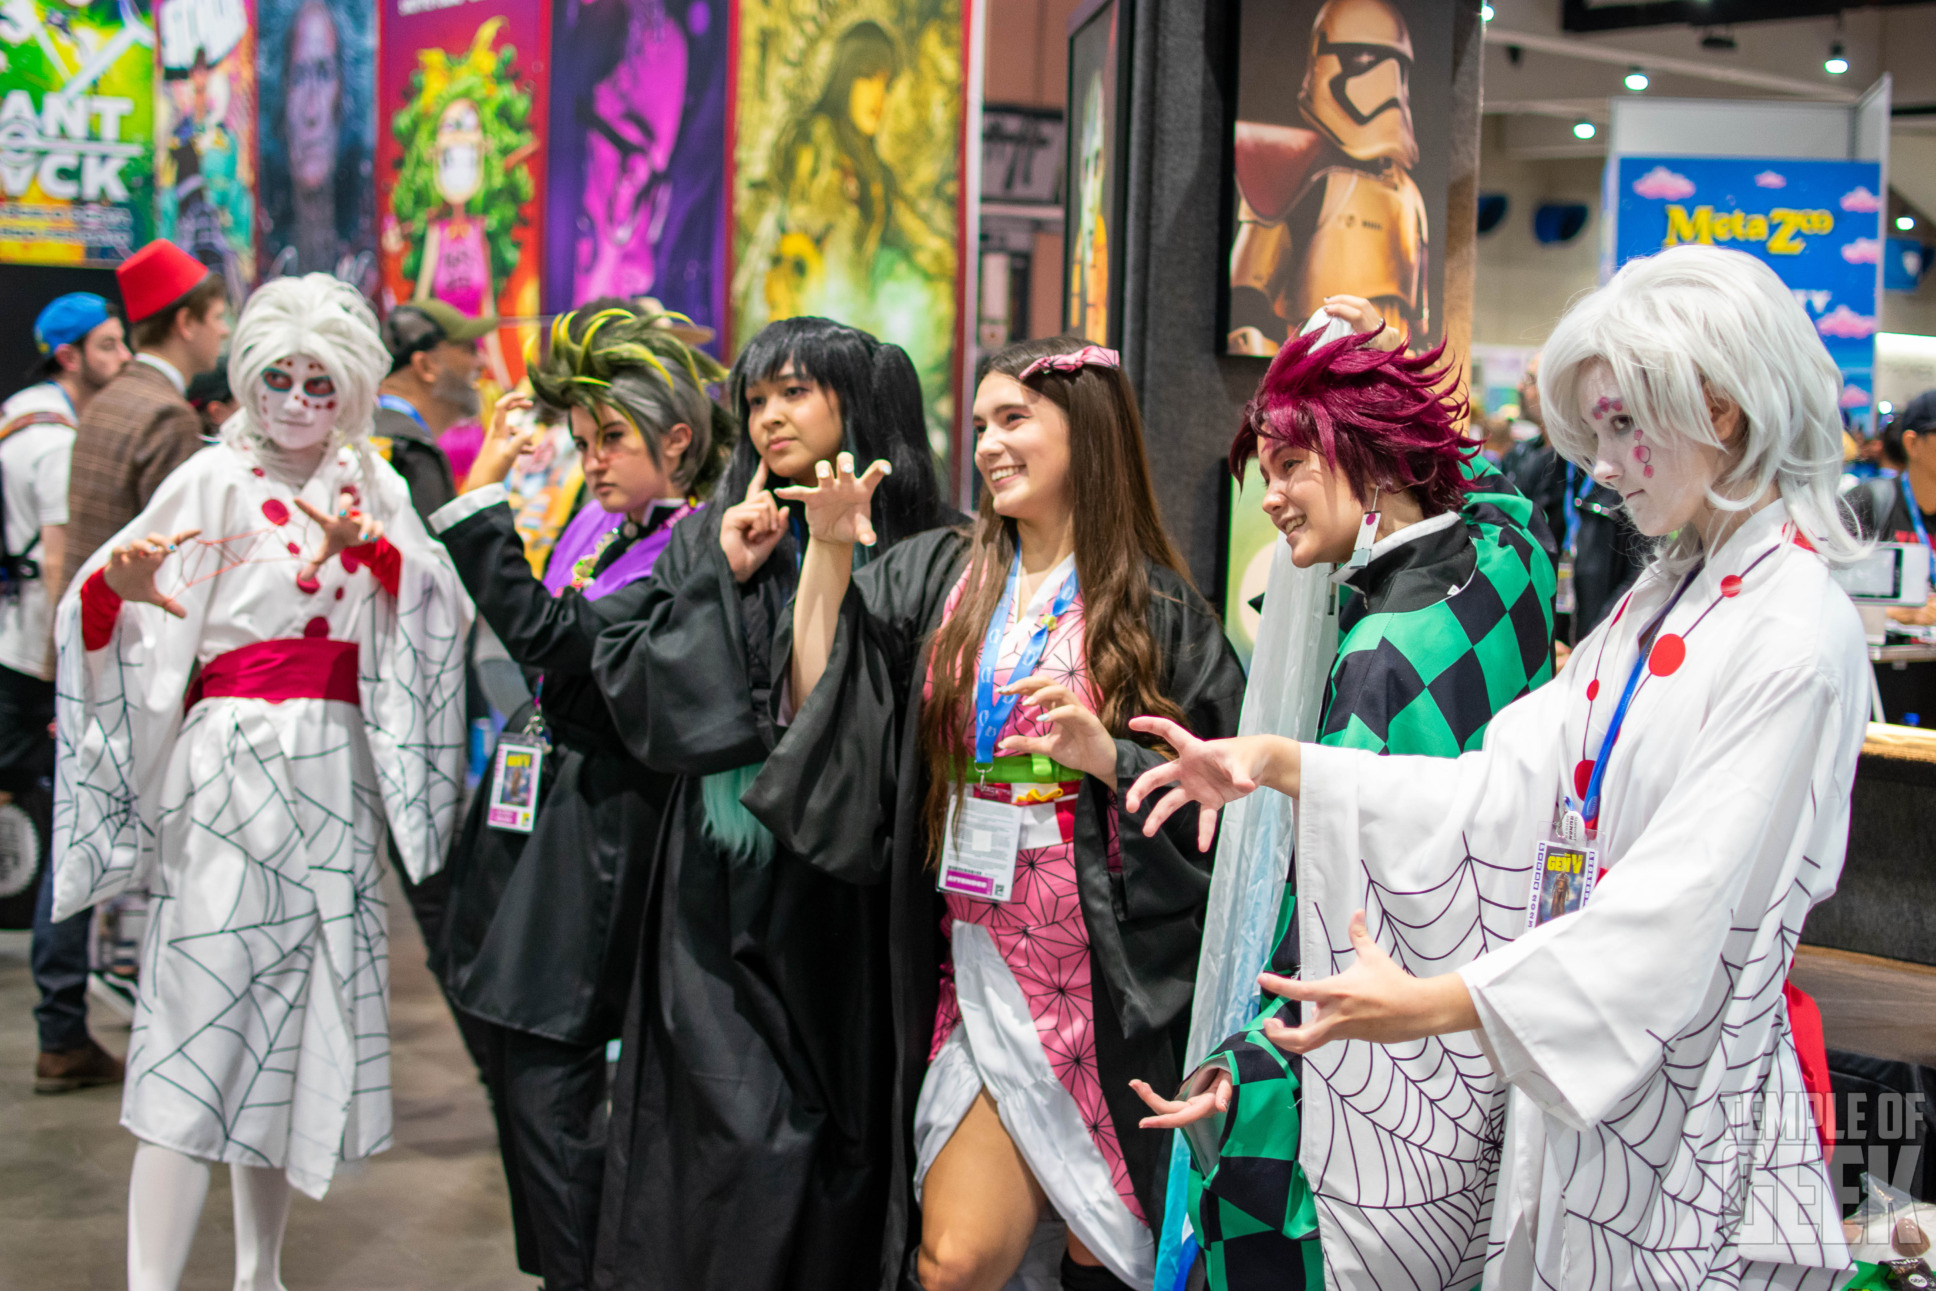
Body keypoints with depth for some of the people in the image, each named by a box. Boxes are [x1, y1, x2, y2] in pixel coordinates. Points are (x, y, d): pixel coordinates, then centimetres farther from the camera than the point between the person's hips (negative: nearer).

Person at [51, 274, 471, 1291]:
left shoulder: (370, 487, 12)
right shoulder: (216, 480, 0)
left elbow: (441, 606, -1)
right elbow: (106, 618, -9)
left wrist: (372, 549, -18)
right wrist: (115, 581, -31)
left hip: (335, 776, 5)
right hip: (232, 768, -4)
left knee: (302, 1011, 8)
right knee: (204, 1000, -11)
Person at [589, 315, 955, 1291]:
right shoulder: (707, 543, 10)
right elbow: (634, 699, 3)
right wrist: (723, 579, -4)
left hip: (851, 906, -1)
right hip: (726, 902, 2)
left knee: (845, 1137, 3)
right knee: (747, 1144, -4)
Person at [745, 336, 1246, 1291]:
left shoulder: (1159, 610, -2)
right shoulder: (938, 577, 8)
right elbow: (821, 710, 3)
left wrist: (1106, 755, -18)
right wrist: (830, 550, -2)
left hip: (1112, 979, -2)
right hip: (982, 969, 3)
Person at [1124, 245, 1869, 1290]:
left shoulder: (1798, 637, -19)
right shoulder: (1658, 602, 9)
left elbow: (1681, 905, -24)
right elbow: (1507, 787, 2)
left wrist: (1440, 1002, -28)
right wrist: (1277, 763, -5)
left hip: (1692, 1089, -7)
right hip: (1581, 1062, 7)